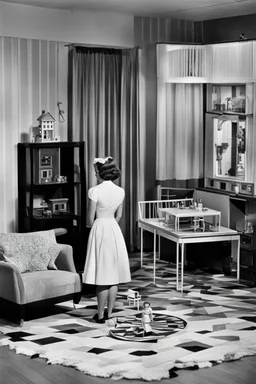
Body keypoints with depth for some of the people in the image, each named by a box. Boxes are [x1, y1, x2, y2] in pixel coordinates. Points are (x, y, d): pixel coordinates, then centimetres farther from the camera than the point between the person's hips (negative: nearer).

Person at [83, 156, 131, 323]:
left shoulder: (95, 191, -13)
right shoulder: (120, 191, 3)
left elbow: (91, 217, -8)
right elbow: (119, 215, 11)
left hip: (100, 229, -5)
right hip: (115, 231, 5)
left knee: (102, 274, -1)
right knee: (114, 274, 9)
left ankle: (101, 314, 6)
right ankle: (109, 313, 16)